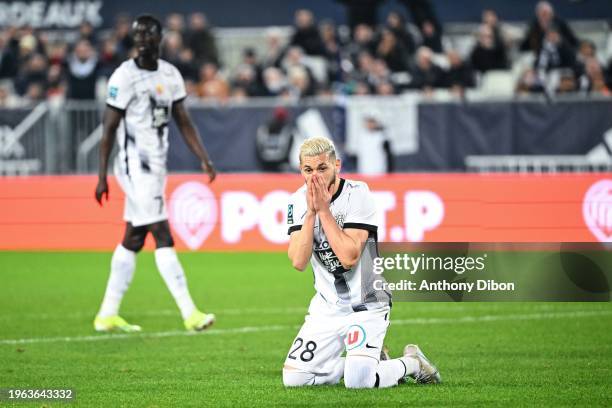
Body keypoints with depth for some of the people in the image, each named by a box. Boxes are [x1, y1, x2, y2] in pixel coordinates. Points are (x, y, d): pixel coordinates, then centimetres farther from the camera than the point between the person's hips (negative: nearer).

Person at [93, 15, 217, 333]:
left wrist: (204, 160, 3)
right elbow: (109, 129, -9)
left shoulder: (170, 75, 9)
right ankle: (189, 313, -13)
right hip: (135, 166, -8)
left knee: (133, 240, 11)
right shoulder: (124, 77, -11)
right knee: (163, 237, -11)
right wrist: (102, 177, -10)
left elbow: (184, 122, 12)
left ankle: (107, 315, 17)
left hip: (156, 166, 8)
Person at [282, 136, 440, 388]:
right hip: (326, 307, 5)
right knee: (293, 379, -4)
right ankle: (366, 362, 18)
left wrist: (323, 210, -24)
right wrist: (311, 212, -22)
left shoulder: (357, 195, -16)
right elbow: (298, 262, -14)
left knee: (358, 381, -23)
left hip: (366, 304, -5)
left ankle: (411, 363, 8)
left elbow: (349, 257, -26)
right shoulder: (299, 201, -2)